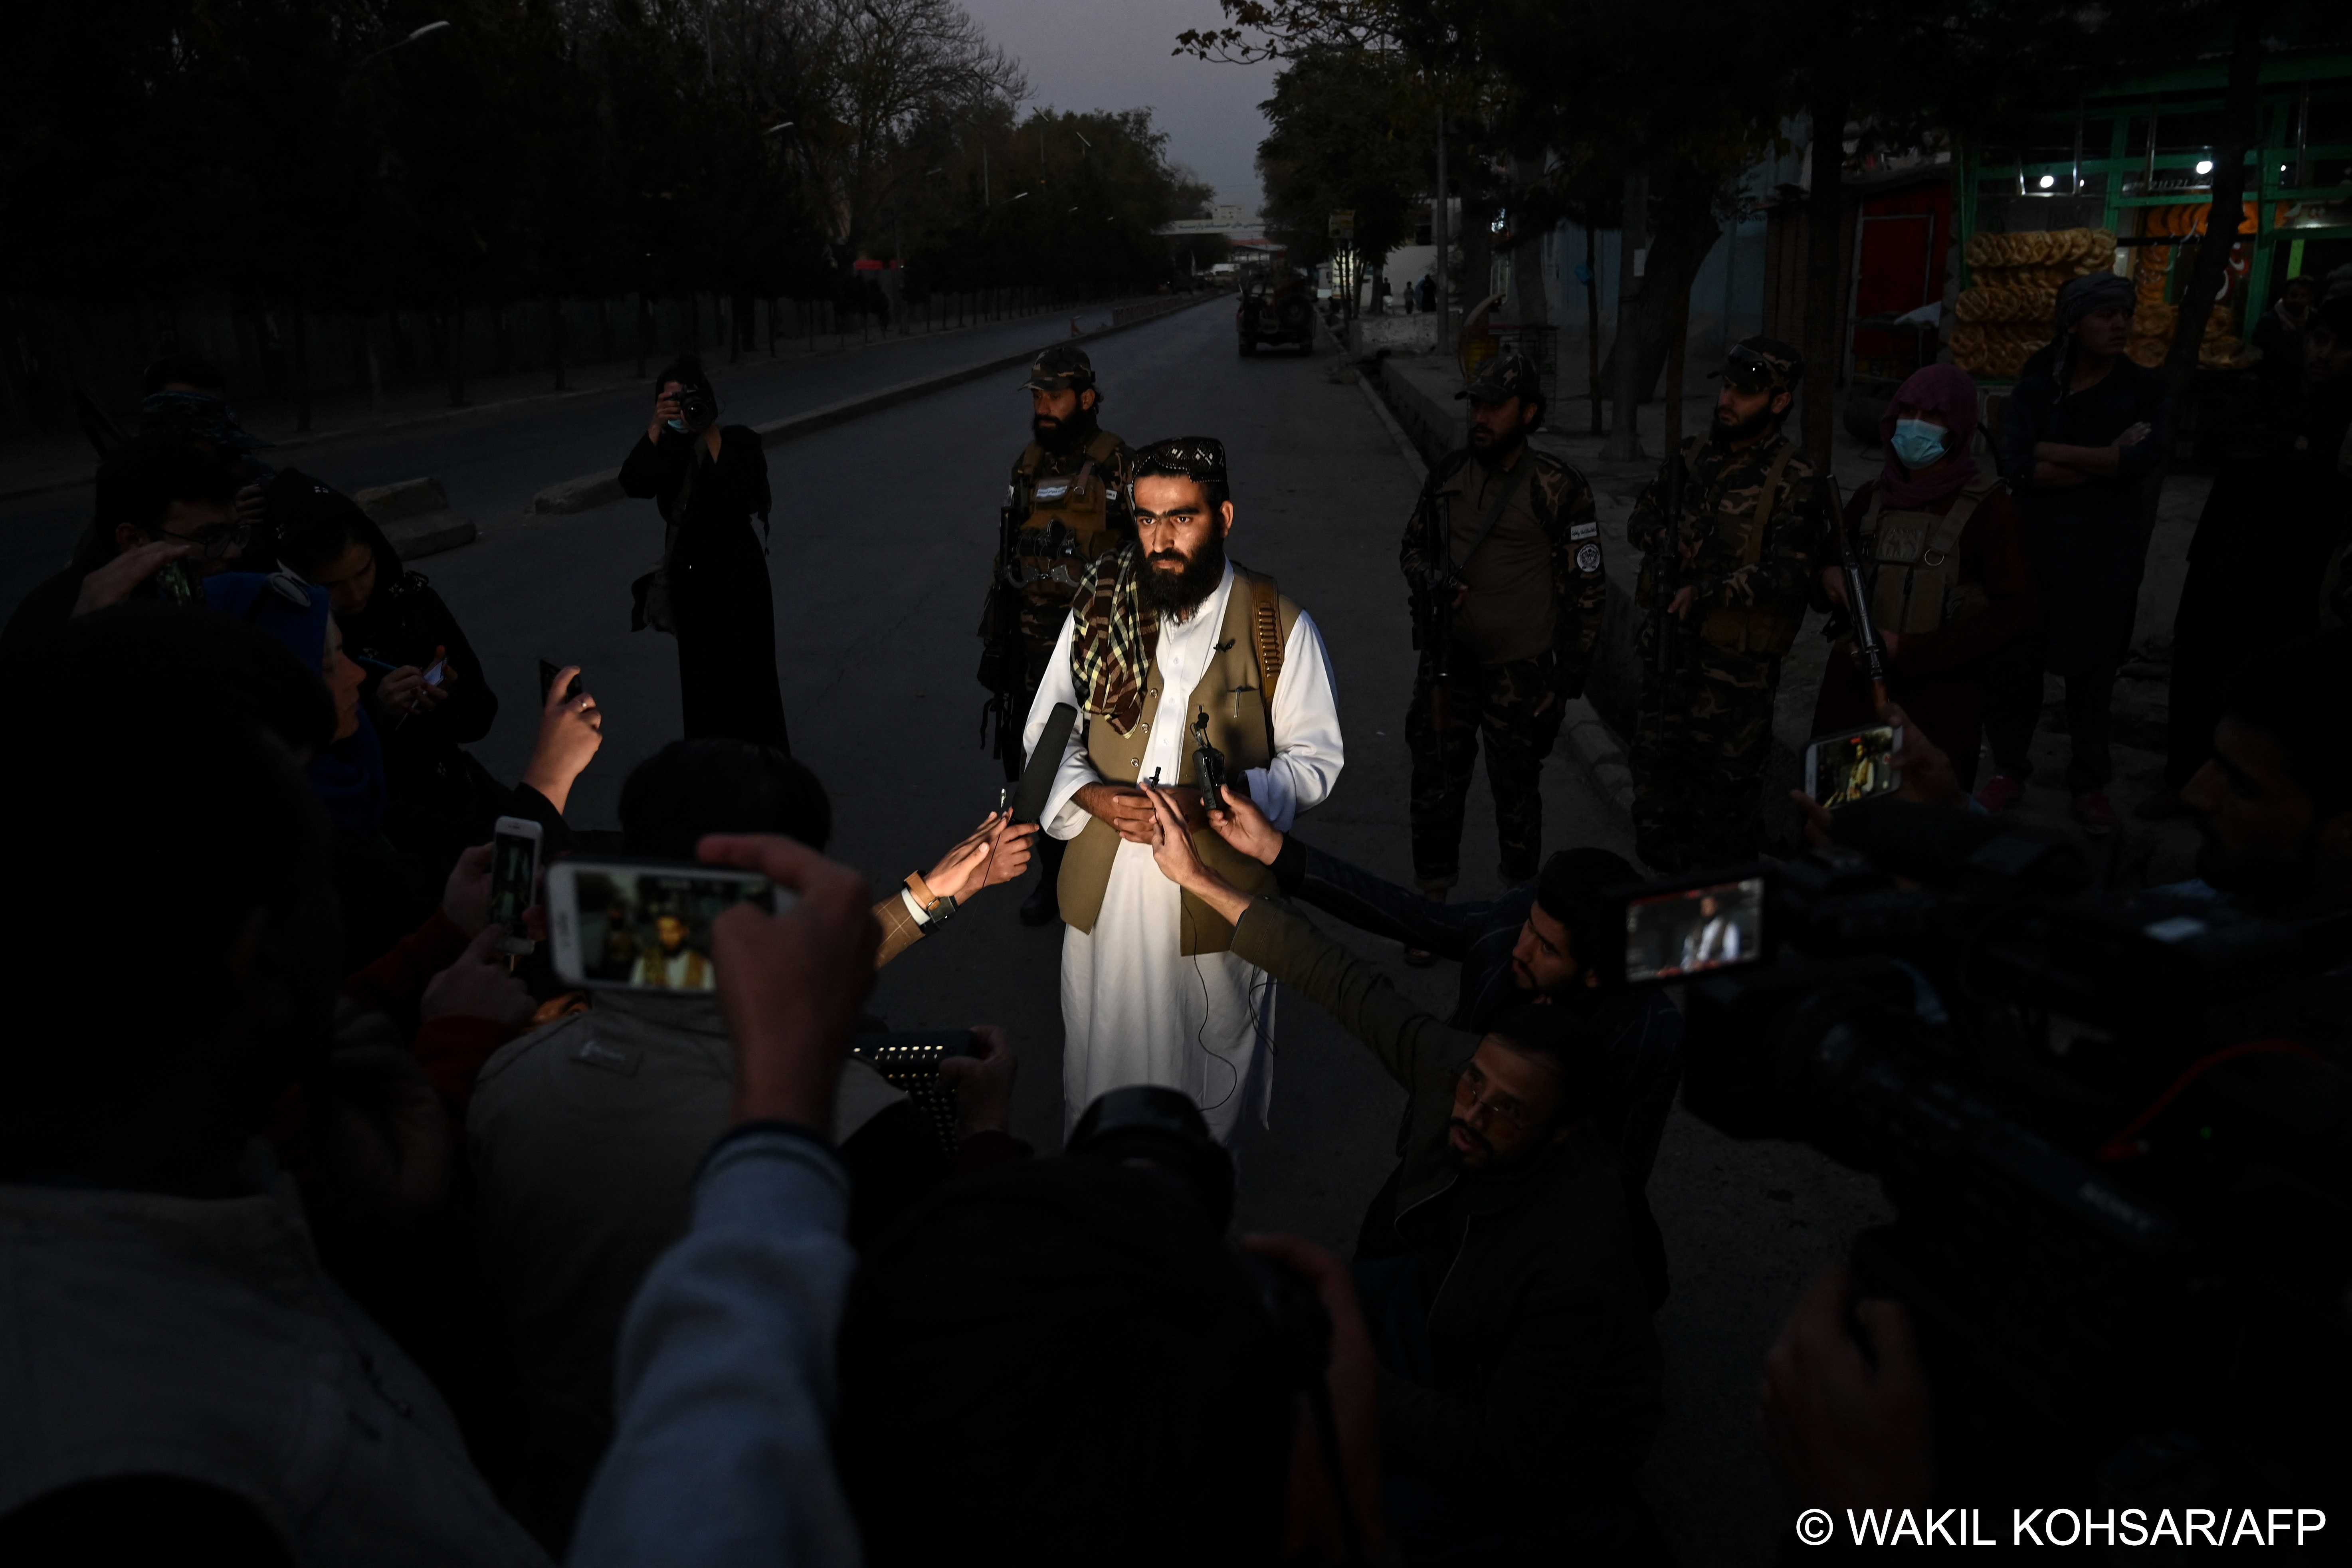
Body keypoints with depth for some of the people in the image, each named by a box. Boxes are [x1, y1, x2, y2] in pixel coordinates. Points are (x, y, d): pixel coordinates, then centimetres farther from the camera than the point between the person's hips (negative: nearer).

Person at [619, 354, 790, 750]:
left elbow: (743, 497, -26)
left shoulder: (739, 441, -8)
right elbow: (633, 484, -17)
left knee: (748, 674, -1)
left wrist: (712, 435, -23)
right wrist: (657, 429, -25)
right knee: (703, 675, 13)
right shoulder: (667, 449, 2)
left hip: (737, 572, -4)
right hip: (691, 576, 5)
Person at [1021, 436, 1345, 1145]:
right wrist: (1093, 797, -17)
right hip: (1105, 892, 2)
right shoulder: (1099, 608, -2)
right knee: (1103, 1056, 18)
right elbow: (1046, 733, 4)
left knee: (1212, 1071, 15)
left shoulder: (1279, 626, -9)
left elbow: (1315, 758, -6)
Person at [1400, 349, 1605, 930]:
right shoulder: (1447, 476, 3)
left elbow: (1587, 590, -7)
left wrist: (1568, 680, -7)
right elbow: (1412, 545, 17)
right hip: (1448, 664, 4)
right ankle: (1432, 903, 25)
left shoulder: (1558, 489, -11)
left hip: (1521, 673, -4)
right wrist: (1430, 582, -6)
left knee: (1516, 793, 10)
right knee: (1435, 785, 9)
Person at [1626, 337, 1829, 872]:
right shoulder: (1694, 454, 6)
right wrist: (1670, 537, -9)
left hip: (1736, 662, -6)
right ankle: (1656, 879, 33)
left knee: (1725, 780, 6)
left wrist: (1707, 592, -27)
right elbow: (1640, 520, 13)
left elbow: (1789, 573, -21)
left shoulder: (1794, 482, -13)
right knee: (1656, 763, 15)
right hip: (1667, 646, 6)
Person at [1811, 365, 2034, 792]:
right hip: (1853, 692, 4)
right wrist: (1830, 577, -1)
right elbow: (1833, 563, 25)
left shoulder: (1987, 507, -3)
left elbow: (2015, 614, -8)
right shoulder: (1872, 497, 10)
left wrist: (1909, 651, -15)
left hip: (1938, 698, -4)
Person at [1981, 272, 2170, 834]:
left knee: (2092, 669, 6)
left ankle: (2090, 782, 17)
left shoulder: (2144, 388, 2)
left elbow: (2144, 460, -16)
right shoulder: (2036, 388, 1)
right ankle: (2010, 768, 19)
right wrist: (2107, 461, -15)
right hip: (2033, 542, 0)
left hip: (2106, 548, 0)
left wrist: (2052, 452, -12)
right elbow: (2016, 466, -14)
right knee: (2015, 662, 2)